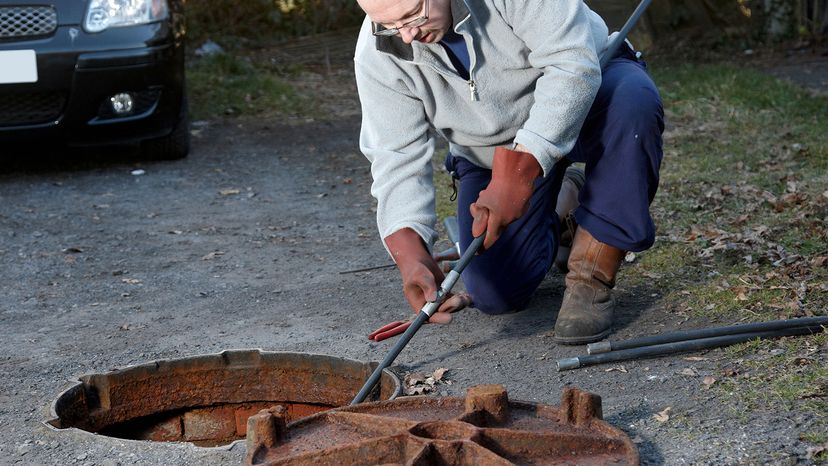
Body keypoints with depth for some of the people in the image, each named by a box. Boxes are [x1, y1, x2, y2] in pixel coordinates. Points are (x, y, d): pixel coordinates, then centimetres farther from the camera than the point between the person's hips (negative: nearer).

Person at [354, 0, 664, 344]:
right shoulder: (376, 55, -21)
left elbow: (572, 64, -38)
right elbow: (396, 161, -23)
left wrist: (515, 175, -44)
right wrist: (410, 257, -40)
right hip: (491, 152, 3)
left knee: (633, 102, -39)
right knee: (495, 295, -8)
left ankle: (592, 279, -25)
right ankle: (554, 211, 24)